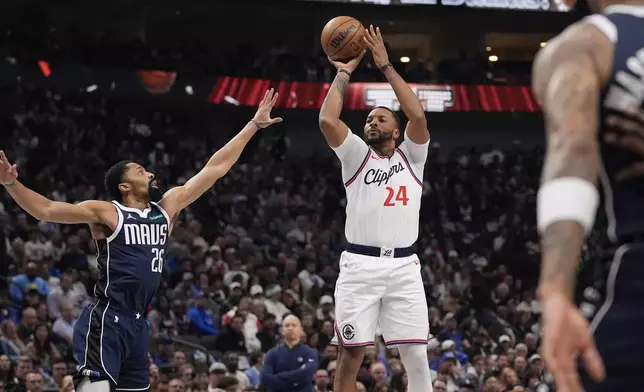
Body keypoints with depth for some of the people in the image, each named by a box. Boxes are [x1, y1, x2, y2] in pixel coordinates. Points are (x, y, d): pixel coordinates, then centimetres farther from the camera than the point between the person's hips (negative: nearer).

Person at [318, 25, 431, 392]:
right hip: (360, 265, 0)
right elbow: (327, 120, -5)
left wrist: (386, 65, -2)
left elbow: (419, 115, -5)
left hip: (403, 266, 0)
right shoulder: (357, 156, 12)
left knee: (417, 356, -3)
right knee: (351, 355, -1)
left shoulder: (411, 156, 13)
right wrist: (344, 72, 5)